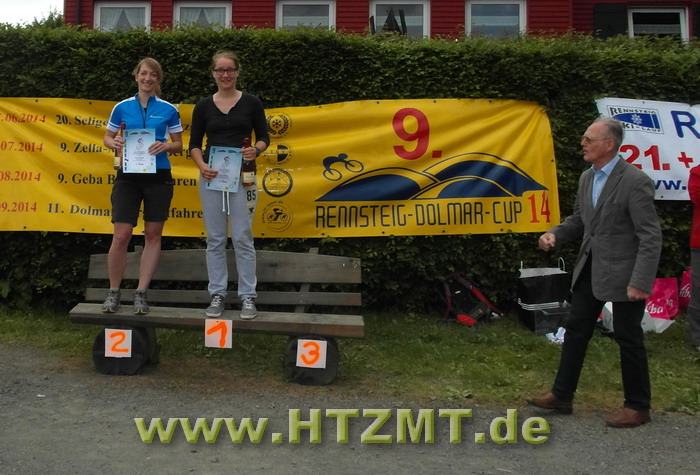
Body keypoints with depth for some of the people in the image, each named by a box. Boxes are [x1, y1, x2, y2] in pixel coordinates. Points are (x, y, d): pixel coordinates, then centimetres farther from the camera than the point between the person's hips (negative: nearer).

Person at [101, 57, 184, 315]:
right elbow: (108, 137, 14)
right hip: (128, 176, 0)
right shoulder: (122, 107, 6)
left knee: (153, 235, 4)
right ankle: (114, 292, 11)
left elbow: (179, 145, 7)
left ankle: (141, 293, 14)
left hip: (158, 176, 0)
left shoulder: (169, 110, 3)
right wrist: (114, 144, -9)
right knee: (121, 235, -5)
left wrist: (166, 146, -15)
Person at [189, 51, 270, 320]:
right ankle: (217, 294, 16)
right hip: (211, 176, 2)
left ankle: (248, 296, 8)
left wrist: (255, 151, -16)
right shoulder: (203, 106, 7)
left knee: (242, 237, -1)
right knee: (215, 239, 6)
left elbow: (264, 138, 6)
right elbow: (194, 143, 8)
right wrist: (201, 165, -11)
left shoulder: (251, 103, 3)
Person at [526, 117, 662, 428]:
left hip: (622, 273, -8)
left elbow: (651, 236, -19)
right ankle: (561, 396, 23)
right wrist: (555, 233, -2)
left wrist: (641, 282, -24)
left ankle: (638, 407, 21)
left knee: (628, 338, 4)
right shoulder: (586, 178, 7)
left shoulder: (635, 181, -17)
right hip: (590, 269, 8)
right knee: (575, 330, 11)